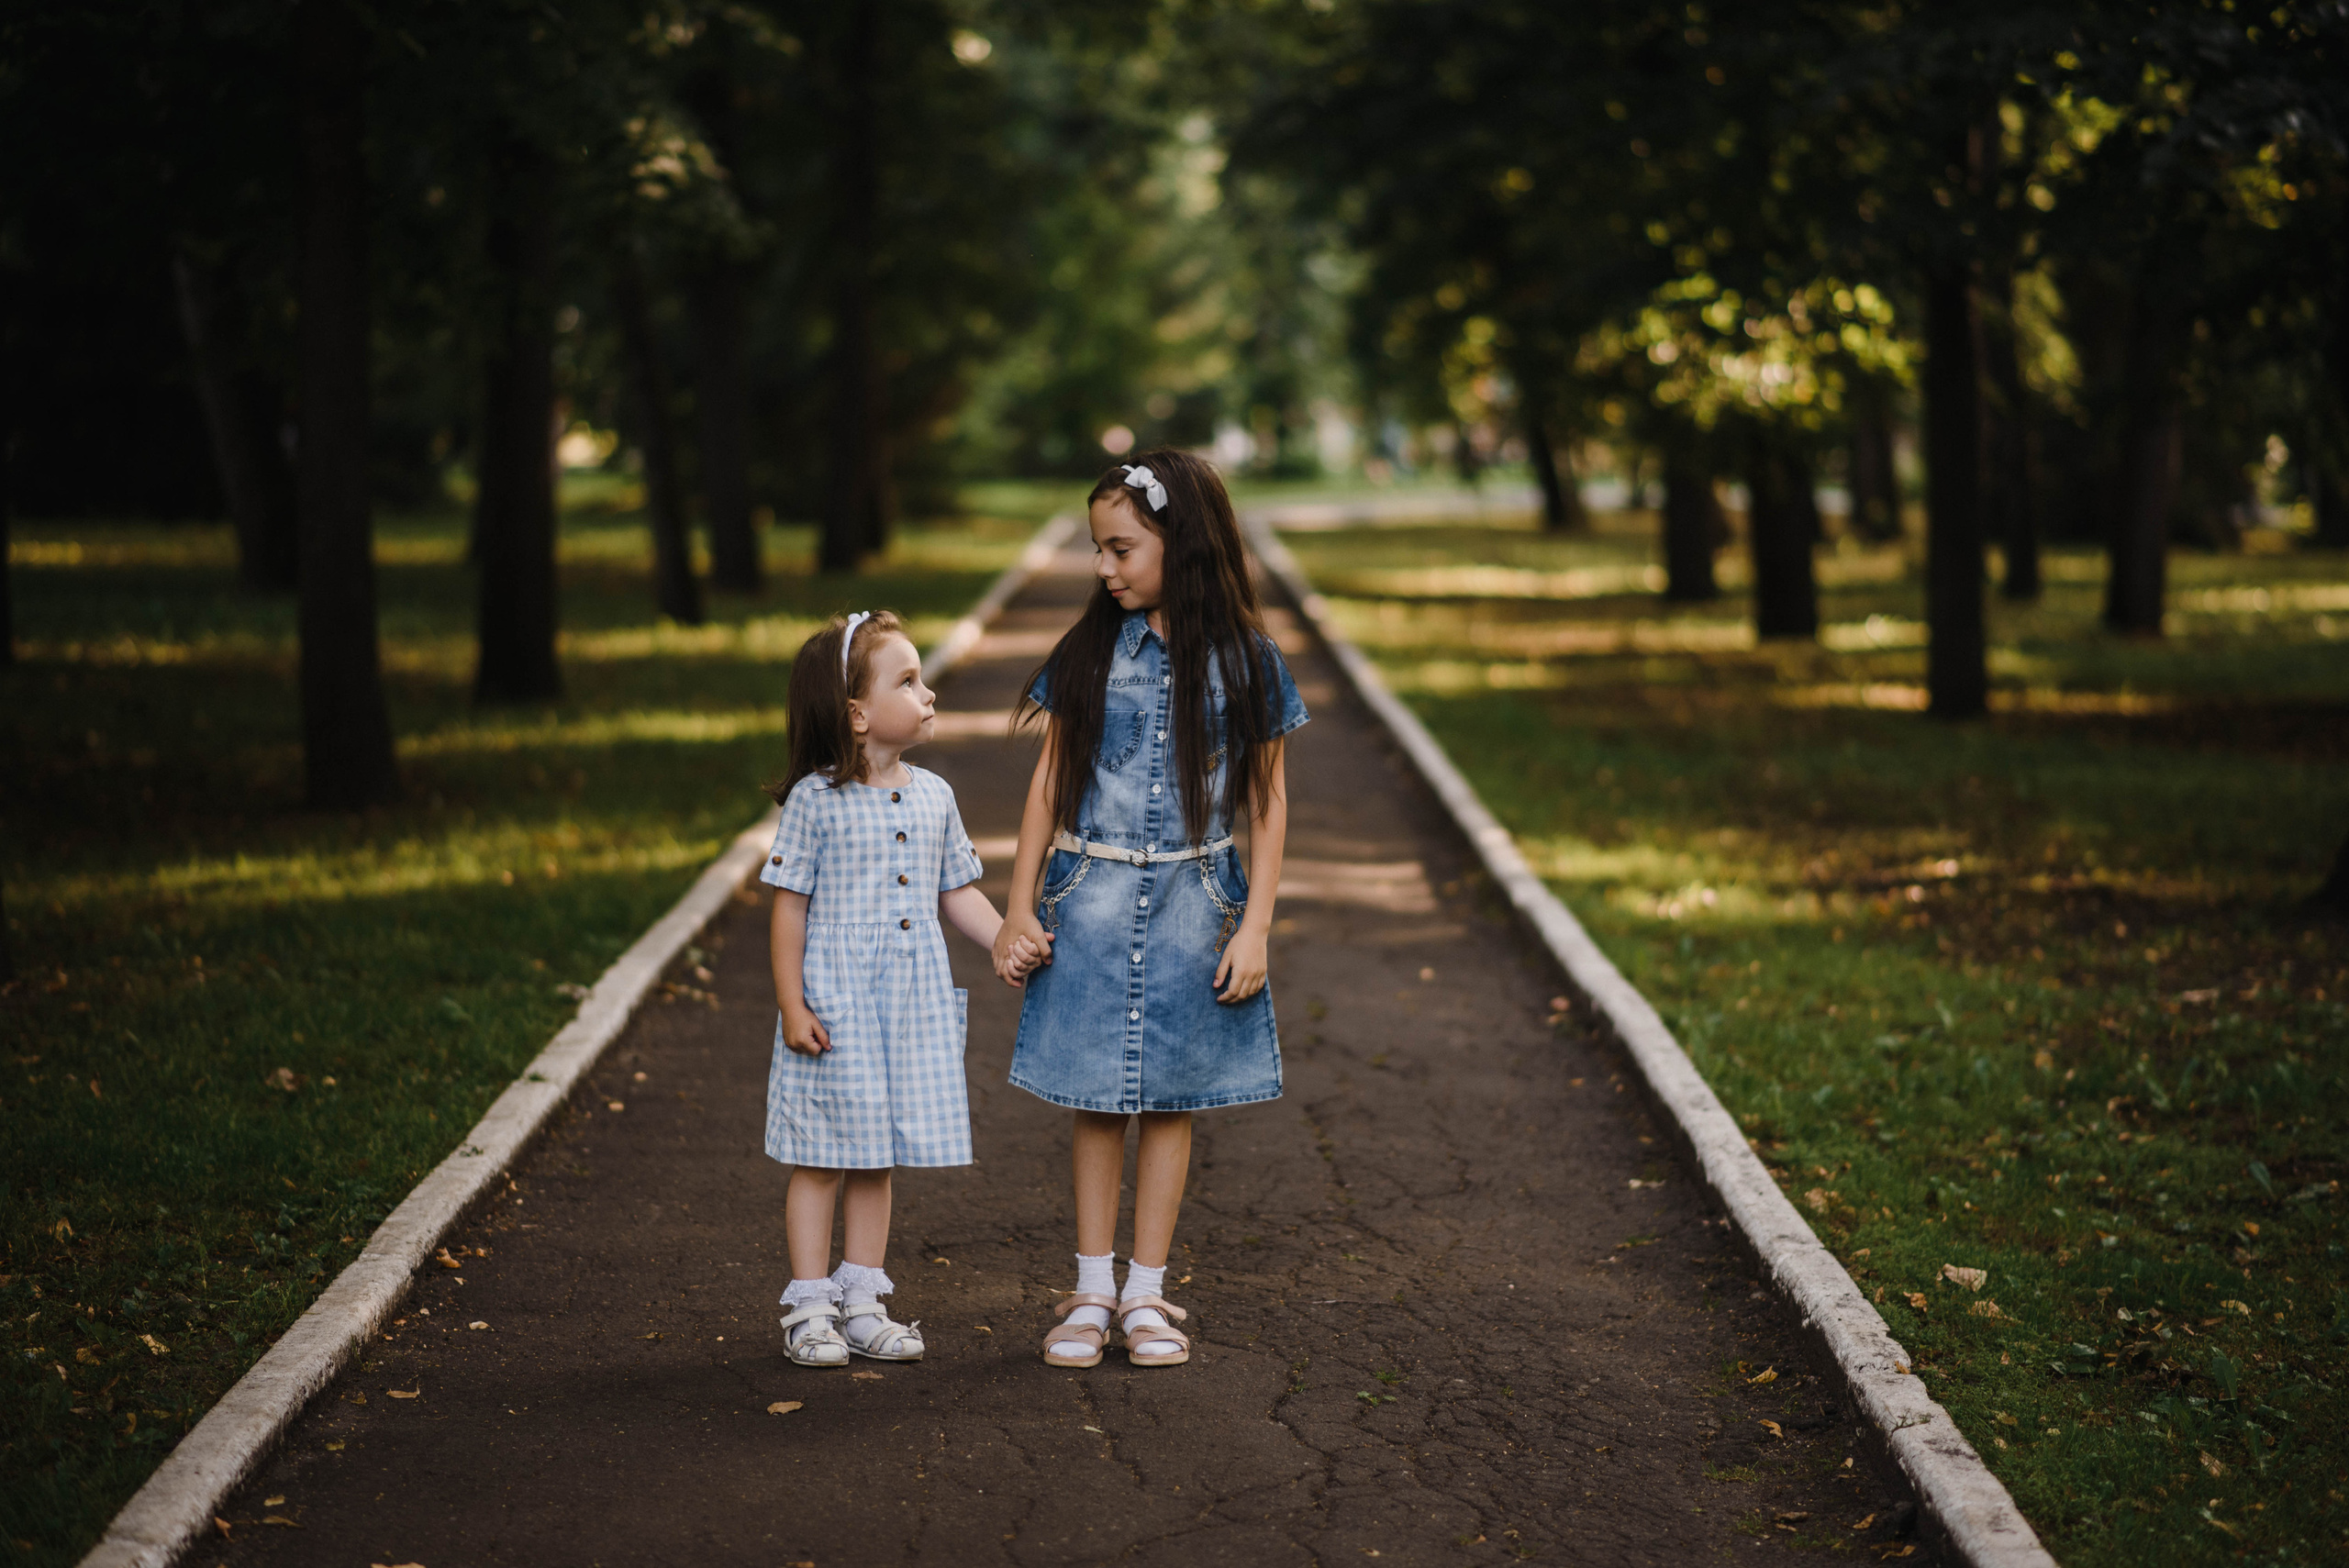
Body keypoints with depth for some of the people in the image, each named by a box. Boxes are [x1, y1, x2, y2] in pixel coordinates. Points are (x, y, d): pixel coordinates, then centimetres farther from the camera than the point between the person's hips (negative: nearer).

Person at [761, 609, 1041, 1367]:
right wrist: (792, 1006, -10)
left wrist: (1005, 942, -1)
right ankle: (810, 1307, 11)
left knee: (878, 1157, 12)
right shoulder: (816, 800, -10)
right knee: (822, 1157, 2)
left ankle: (862, 1301, 20)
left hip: (912, 1002, 5)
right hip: (835, 1002, -5)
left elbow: (957, 892, 15)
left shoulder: (933, 796, 6)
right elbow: (790, 907, -8)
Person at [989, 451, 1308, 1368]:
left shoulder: (1244, 661, -3)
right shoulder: (1091, 651, 0)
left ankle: (1147, 1295, 16)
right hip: (1091, 901, 1)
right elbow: (1049, 780, 5)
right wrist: (1018, 910, 1)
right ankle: (1091, 1293, 13)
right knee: (1095, 1100, 4)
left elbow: (1266, 801, 1)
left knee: (1169, 1097, 6)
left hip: (1192, 904, -1)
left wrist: (1254, 927, -5)